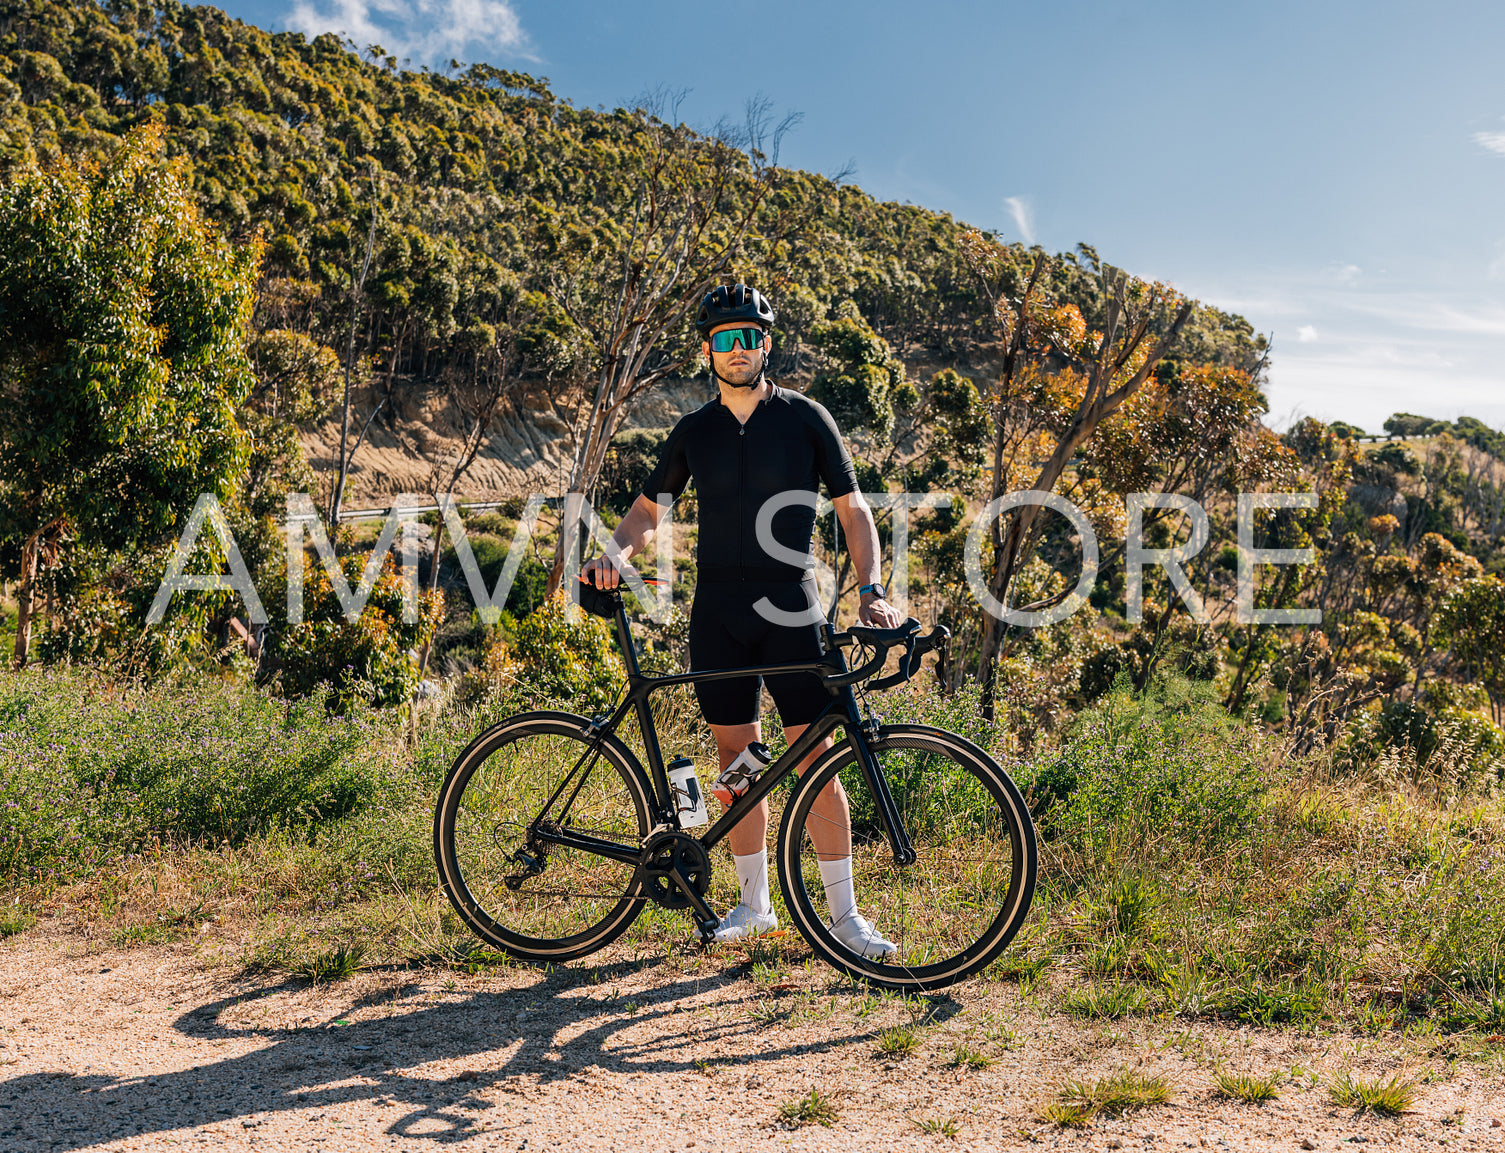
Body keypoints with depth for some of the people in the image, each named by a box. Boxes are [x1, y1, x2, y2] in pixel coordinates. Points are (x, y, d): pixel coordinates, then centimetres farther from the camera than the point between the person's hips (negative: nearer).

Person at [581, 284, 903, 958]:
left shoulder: (805, 419, 2)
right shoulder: (694, 432, 9)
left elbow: (852, 509, 2)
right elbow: (649, 510, 16)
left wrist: (870, 589, -10)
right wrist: (615, 552, -5)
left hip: (790, 611, -3)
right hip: (718, 615, 3)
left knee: (815, 758, -4)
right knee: (736, 758, 7)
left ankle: (843, 912, 7)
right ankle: (755, 903, 20)